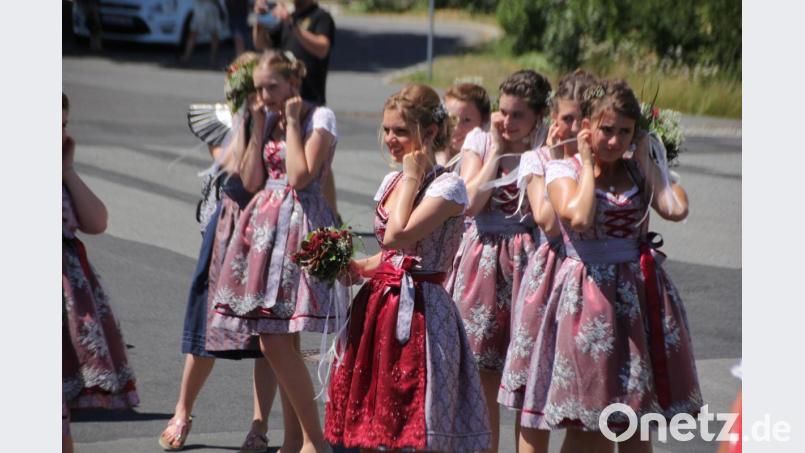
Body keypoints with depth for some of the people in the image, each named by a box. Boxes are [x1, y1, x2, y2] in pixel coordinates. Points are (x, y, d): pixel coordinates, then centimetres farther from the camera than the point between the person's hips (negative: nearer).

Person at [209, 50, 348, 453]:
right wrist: (259, 129, 5)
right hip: (264, 222, 8)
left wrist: (292, 122, -10)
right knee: (276, 343, 5)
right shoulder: (269, 119, 16)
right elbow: (251, 181, 10)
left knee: (277, 341, -14)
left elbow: (300, 176, -16)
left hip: (299, 222, -8)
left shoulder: (320, 118, -5)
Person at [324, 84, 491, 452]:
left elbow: (398, 235, -24)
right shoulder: (391, 181, 13)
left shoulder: (447, 187, -11)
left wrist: (413, 175, -15)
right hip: (381, 308, 8)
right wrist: (354, 267, 4)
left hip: (420, 311, -8)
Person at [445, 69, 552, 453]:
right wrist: (498, 149, -8)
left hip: (528, 260, -2)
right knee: (483, 372, 4)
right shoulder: (479, 142, 4)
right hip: (483, 259, 2)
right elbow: (471, 202, -10)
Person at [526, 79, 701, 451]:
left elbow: (676, 208, -12)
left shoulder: (641, 171, 8)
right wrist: (588, 163, -10)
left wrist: (645, 158, -3)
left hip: (640, 293, 4)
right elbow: (579, 217, -24)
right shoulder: (563, 171, -3)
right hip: (588, 295, -4)